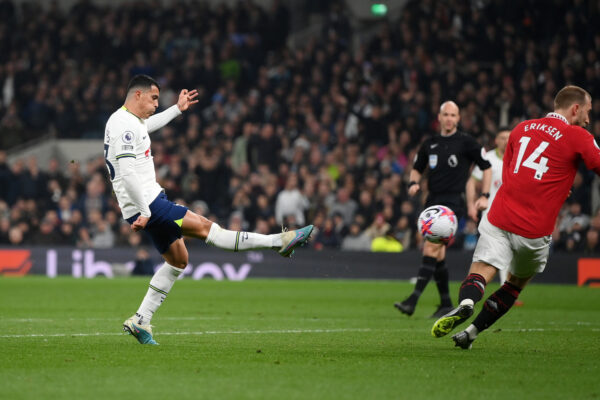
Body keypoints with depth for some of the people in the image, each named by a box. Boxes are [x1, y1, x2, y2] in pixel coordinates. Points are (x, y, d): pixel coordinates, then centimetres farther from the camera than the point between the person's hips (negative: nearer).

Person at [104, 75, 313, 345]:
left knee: (178, 260, 14)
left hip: (148, 203, 11)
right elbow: (127, 173, -25)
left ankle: (140, 321, 14)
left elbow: (147, 125, 42)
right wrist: (144, 212, -25)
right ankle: (279, 242, -17)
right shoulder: (124, 125, -17)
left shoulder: (128, 120, 15)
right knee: (203, 227, -12)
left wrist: (176, 109, 47)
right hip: (147, 204, -11)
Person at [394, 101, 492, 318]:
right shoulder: (430, 144, 13)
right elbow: (417, 168, 24)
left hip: (453, 202, -6)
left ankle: (413, 300, -25)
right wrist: (413, 183, 2)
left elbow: (486, 167, 5)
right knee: (438, 255, 7)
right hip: (433, 201, 6)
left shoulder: (466, 142, -1)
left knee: (431, 247, -18)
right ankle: (446, 304, 17)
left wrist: (485, 196, -2)